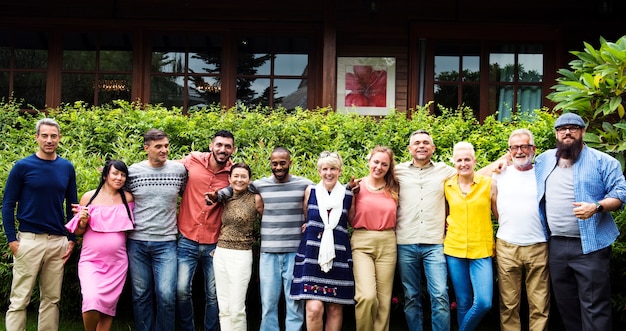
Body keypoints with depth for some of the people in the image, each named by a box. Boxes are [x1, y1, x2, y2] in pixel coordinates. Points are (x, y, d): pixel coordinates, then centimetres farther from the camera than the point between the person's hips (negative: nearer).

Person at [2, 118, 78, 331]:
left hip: (58, 241, 4)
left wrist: (72, 238, 7)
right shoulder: (23, 166, -3)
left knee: (52, 299, 10)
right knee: (19, 300, -1)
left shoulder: (67, 168, 7)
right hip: (29, 240, -3)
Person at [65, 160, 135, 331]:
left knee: (108, 306, 8)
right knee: (92, 300, -20)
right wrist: (83, 221, -11)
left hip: (117, 263, 2)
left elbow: (130, 227, 19)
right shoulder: (89, 197, 0)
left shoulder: (128, 198, 4)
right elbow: (78, 232, 7)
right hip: (91, 260, -2)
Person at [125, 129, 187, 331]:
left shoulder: (179, 170, 0)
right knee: (141, 295, 9)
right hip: (137, 242, 1)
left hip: (166, 243, -1)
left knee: (166, 295, -7)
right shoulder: (133, 171, 0)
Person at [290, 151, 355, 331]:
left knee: (335, 309, 5)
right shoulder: (310, 191, 4)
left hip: (338, 257, 1)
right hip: (312, 255, -1)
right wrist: (310, 228, 2)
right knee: (314, 308, -11)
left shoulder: (348, 196, 4)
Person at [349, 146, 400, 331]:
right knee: (367, 296, -18)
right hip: (362, 242, -3)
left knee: (384, 299, 4)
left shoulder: (394, 189, 8)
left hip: (387, 244, 3)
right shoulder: (358, 186, 0)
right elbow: (351, 220, 4)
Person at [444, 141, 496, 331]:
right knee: (463, 303, 7)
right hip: (454, 250, 2)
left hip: (481, 251, -1)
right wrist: (448, 227, 3)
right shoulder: (446, 186, 4)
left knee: (484, 303, -11)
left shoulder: (489, 184, -2)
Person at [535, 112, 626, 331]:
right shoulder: (544, 160, 13)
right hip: (556, 245, 5)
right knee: (565, 303, 16)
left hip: (590, 245, -5)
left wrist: (596, 207, -23)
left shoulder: (602, 161, -3)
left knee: (594, 307, -5)